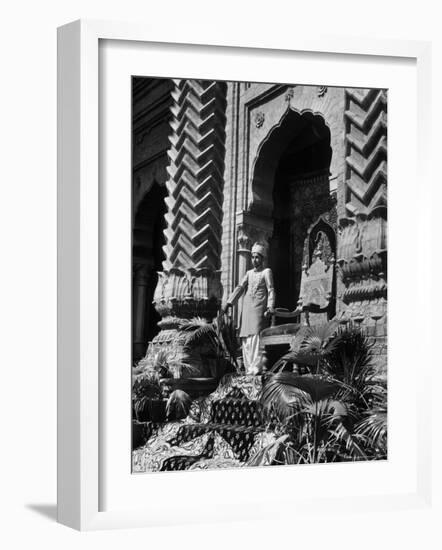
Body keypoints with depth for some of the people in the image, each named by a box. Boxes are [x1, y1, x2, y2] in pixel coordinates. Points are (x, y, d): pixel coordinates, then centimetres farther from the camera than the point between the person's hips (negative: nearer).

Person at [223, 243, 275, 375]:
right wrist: (229, 302, 1)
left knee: (255, 336, -17)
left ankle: (256, 368, -23)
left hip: (259, 308, -6)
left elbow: (271, 290, -1)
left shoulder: (266, 272, 7)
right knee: (245, 339, 1)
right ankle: (248, 369, 4)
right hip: (246, 309, 6)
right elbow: (240, 288, 13)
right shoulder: (249, 273, 21)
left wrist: (270, 308, -15)